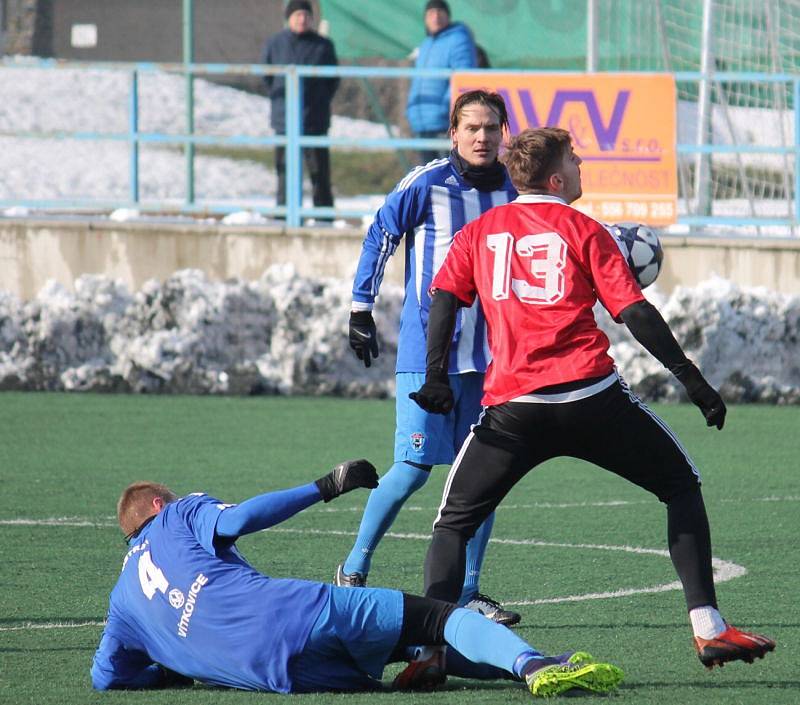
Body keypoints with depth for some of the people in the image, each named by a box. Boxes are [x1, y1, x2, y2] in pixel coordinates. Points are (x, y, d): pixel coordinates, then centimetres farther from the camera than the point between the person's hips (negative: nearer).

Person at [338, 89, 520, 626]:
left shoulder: (513, 189, 6)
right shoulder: (426, 184, -8)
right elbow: (379, 239, 0)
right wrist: (361, 310, -2)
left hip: (490, 354, 5)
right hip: (427, 347, -5)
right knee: (415, 467, -9)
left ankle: (468, 592, 9)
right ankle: (354, 570, 8)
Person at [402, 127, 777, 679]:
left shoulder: (478, 232, 17)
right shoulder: (583, 231, 9)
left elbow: (444, 298, 3)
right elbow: (635, 312, 2)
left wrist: (436, 376, -2)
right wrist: (692, 379, 4)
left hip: (513, 406, 2)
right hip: (591, 396, -2)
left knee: (456, 521, 15)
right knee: (682, 484, 15)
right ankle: (708, 628, 5)